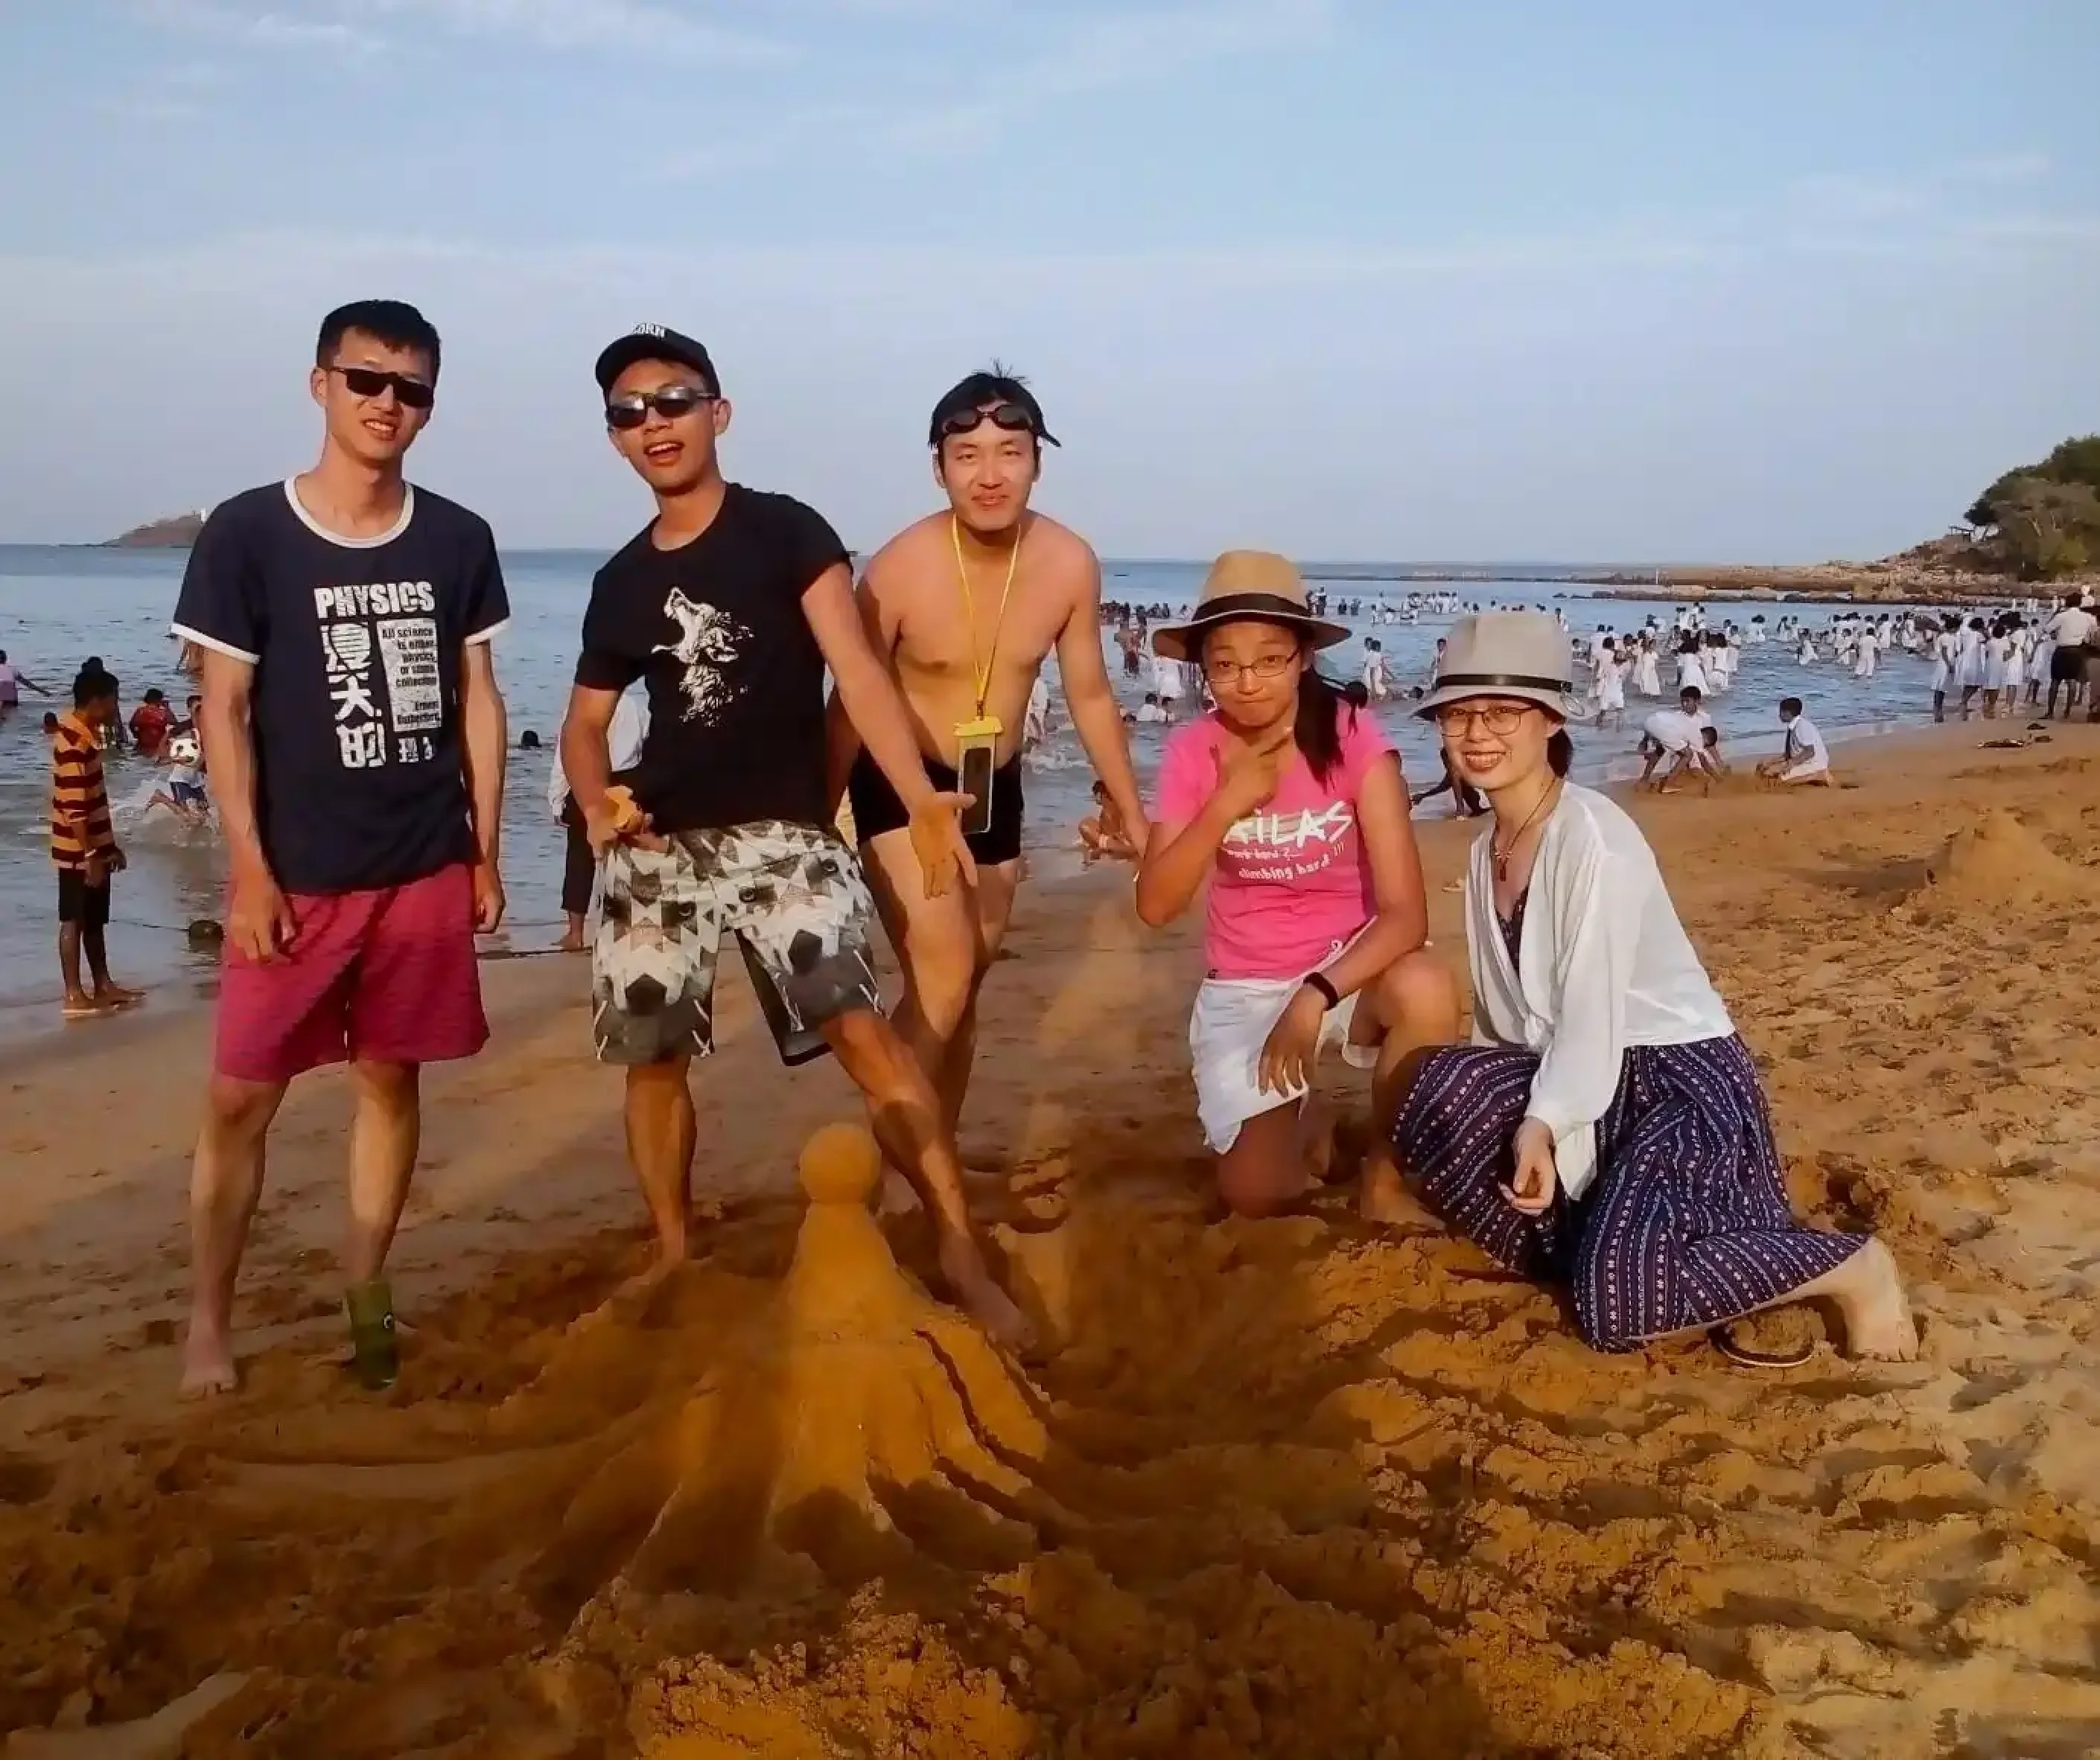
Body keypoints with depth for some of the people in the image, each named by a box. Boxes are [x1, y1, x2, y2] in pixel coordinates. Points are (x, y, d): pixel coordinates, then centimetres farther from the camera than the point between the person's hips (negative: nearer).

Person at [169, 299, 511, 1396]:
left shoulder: (458, 540, 3)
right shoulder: (245, 535, -5)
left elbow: (477, 699, 8)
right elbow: (223, 710, -5)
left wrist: (486, 851, 6)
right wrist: (249, 869, -10)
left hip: (428, 869, 3)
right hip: (296, 876, -2)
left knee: (390, 1080, 10)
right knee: (242, 1095, 1)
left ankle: (364, 1290, 24)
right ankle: (208, 1319, 15)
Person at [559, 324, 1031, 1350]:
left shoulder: (784, 532, -1)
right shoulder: (622, 582, 13)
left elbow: (856, 669, -11)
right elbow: (586, 721, 19)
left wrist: (922, 802, -24)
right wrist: (596, 801, -4)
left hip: (784, 831, -5)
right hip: (657, 847, 5)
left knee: (859, 1025, -19)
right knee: (651, 1056, 9)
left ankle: (960, 1248, -15)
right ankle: (672, 1256, 28)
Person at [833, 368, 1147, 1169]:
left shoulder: (1070, 564, -11)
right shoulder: (899, 569, -21)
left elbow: (1089, 696, 2)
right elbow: (850, 707, -11)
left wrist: (1135, 815, 7)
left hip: (996, 789, 5)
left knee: (965, 989, 15)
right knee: (942, 980, -19)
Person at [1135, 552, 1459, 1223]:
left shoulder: (1353, 737, -17)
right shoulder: (1192, 752, -9)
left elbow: (1405, 911, -23)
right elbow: (1156, 906, -15)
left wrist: (1316, 995, -35)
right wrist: (1227, 804, -25)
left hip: (1346, 967, -1)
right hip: (1242, 990, 1)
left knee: (1426, 992, -36)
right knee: (1257, 1195, -16)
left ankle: (1385, 1175, -9)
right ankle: (1299, 1133, 22)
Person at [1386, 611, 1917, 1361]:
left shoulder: (1593, 836, -17)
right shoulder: (1486, 850, 10)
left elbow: (1592, 1005, -22)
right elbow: (1503, 1008, 11)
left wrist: (1542, 1122, -30)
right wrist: (1496, 1105, 0)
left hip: (1679, 1076, -7)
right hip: (1584, 1077, 8)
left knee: (1615, 1300, -26)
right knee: (1443, 1088, -22)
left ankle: (1852, 1267, -4)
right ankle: (1585, 1235, -4)